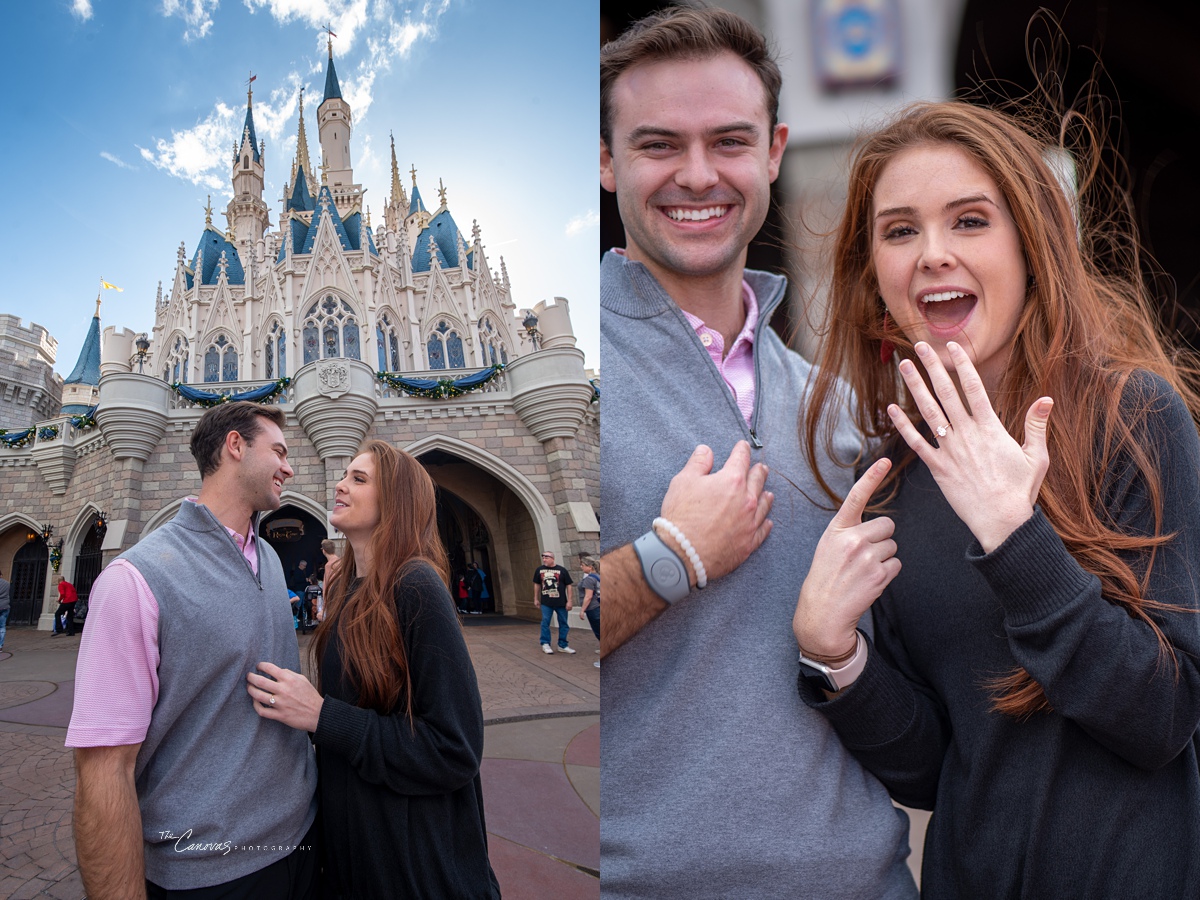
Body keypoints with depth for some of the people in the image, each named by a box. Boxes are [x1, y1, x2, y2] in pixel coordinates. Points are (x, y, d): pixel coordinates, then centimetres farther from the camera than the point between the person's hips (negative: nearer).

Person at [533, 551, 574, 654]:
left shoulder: (562, 570, -5)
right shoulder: (539, 570, 2)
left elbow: (569, 585, -3)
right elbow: (537, 584, 14)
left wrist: (569, 601, -7)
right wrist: (536, 599, 13)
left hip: (561, 602, -1)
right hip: (546, 603, 1)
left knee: (563, 623, 6)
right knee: (545, 623, -1)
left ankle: (562, 645, 18)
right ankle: (545, 644, 10)